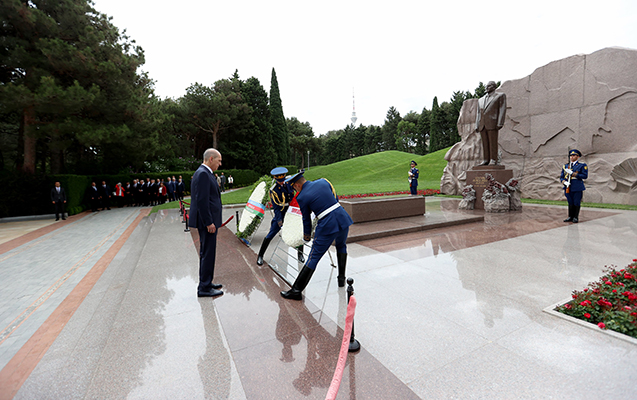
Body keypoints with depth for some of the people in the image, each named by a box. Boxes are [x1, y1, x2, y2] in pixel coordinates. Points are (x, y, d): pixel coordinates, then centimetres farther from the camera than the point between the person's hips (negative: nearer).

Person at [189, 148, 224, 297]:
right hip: (207, 221, -11)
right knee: (208, 253, -2)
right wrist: (209, 222, -21)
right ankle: (204, 288, 9)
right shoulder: (203, 174, -16)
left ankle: (206, 282, 30)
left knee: (206, 253, 18)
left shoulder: (204, 173, 16)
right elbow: (201, 200, -22)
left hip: (208, 220, 11)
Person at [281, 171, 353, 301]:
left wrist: (307, 235, 25)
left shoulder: (301, 197, -2)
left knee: (314, 257, 2)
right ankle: (341, 278, 35)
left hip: (327, 226, -5)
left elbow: (306, 219, 8)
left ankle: (296, 290, 11)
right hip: (343, 218, 5)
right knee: (341, 245, 32)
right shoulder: (323, 181, 9)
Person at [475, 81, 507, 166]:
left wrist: (500, 123, -13)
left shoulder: (500, 96, 10)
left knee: (493, 143, -7)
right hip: (482, 125, 5)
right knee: (485, 143, 1)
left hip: (492, 124, -5)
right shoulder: (481, 100, 25)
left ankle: (493, 161, -8)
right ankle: (485, 160, 1)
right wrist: (477, 126, 8)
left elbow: (502, 109, -1)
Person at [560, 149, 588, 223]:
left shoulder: (582, 165, 2)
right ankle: (570, 217, 15)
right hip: (568, 187, 3)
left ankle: (576, 218, 9)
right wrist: (564, 182, -9)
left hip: (578, 188, -3)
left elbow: (585, 176, -9)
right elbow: (561, 177, 12)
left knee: (576, 203, 0)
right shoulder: (565, 166, 14)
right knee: (570, 203, 9)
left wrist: (572, 173, -16)